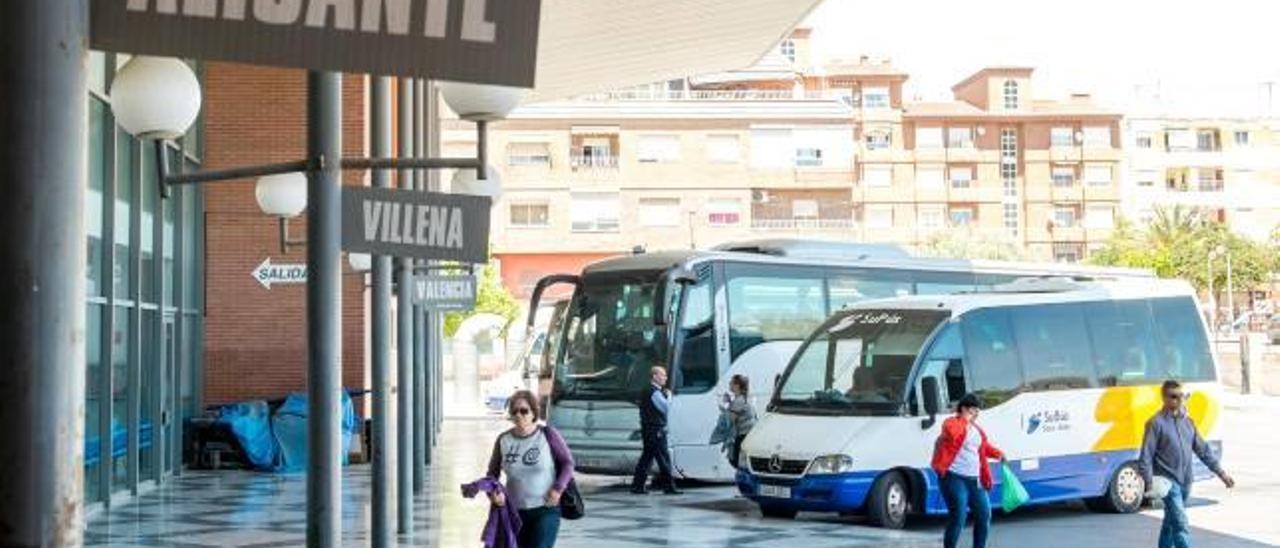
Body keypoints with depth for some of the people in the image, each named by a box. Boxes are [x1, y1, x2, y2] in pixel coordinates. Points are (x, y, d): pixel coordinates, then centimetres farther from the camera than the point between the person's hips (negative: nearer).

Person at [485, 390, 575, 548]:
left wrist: (558, 488, -14)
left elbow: (568, 462, 0)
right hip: (517, 511, 4)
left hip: (546, 510, -4)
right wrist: (492, 492, -9)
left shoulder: (547, 435, -8)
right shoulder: (504, 440, 0)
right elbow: (492, 472, 10)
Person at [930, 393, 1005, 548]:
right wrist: (965, 420, -17)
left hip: (974, 480, 8)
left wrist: (997, 453, 14)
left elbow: (984, 446, 30)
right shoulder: (951, 424, -5)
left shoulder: (976, 428, 19)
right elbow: (952, 433, -29)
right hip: (955, 478, -8)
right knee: (958, 517, -12)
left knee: (984, 515, 9)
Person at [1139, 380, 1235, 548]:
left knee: (1171, 522, 18)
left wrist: (1220, 472, 8)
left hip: (1185, 482, 7)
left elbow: (1203, 449, 13)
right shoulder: (1157, 423, -10)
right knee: (1181, 524, -14)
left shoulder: (1187, 421, 10)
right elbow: (1145, 456, -11)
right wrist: (1149, 483, -18)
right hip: (1168, 482, -7)